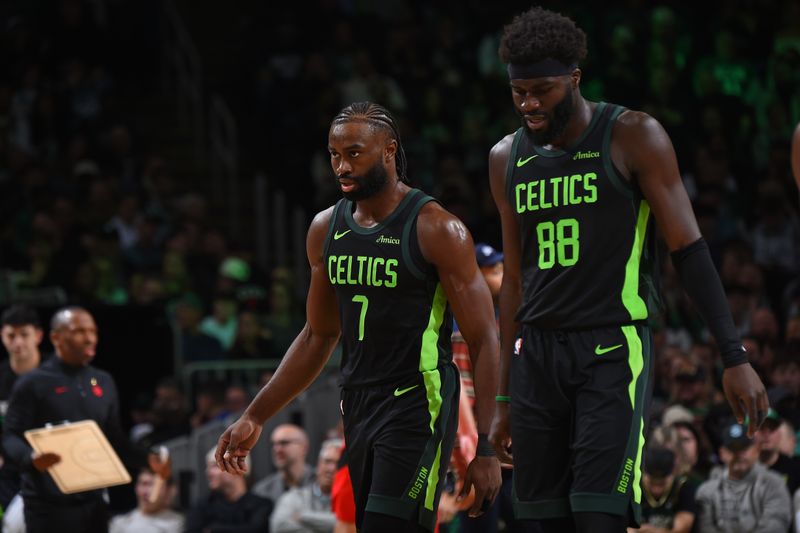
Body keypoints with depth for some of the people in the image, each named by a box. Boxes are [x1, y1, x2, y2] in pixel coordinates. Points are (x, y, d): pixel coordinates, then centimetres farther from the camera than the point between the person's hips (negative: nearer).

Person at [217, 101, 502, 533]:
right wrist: (255, 418, 16)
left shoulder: (438, 230, -11)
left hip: (418, 404, -7)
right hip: (357, 406, 7)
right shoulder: (326, 230, 9)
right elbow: (318, 337, 21)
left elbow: (483, 342, -10)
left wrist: (486, 447, -16)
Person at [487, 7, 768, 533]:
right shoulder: (507, 158, 11)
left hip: (614, 351, -5)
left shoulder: (634, 137, -5)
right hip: (537, 355, 5)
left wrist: (734, 356, -11)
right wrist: (504, 397, 17)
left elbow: (689, 248, -5)